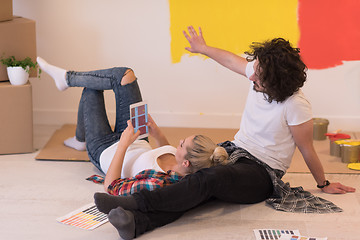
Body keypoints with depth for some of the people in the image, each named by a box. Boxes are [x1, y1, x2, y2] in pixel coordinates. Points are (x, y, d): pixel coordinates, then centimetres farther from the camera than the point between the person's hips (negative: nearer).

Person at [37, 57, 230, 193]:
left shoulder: (160, 182, -47)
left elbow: (110, 187, -39)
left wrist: (123, 144, -40)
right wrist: (156, 131, -16)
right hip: (139, 144, 6)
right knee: (125, 75, 6)